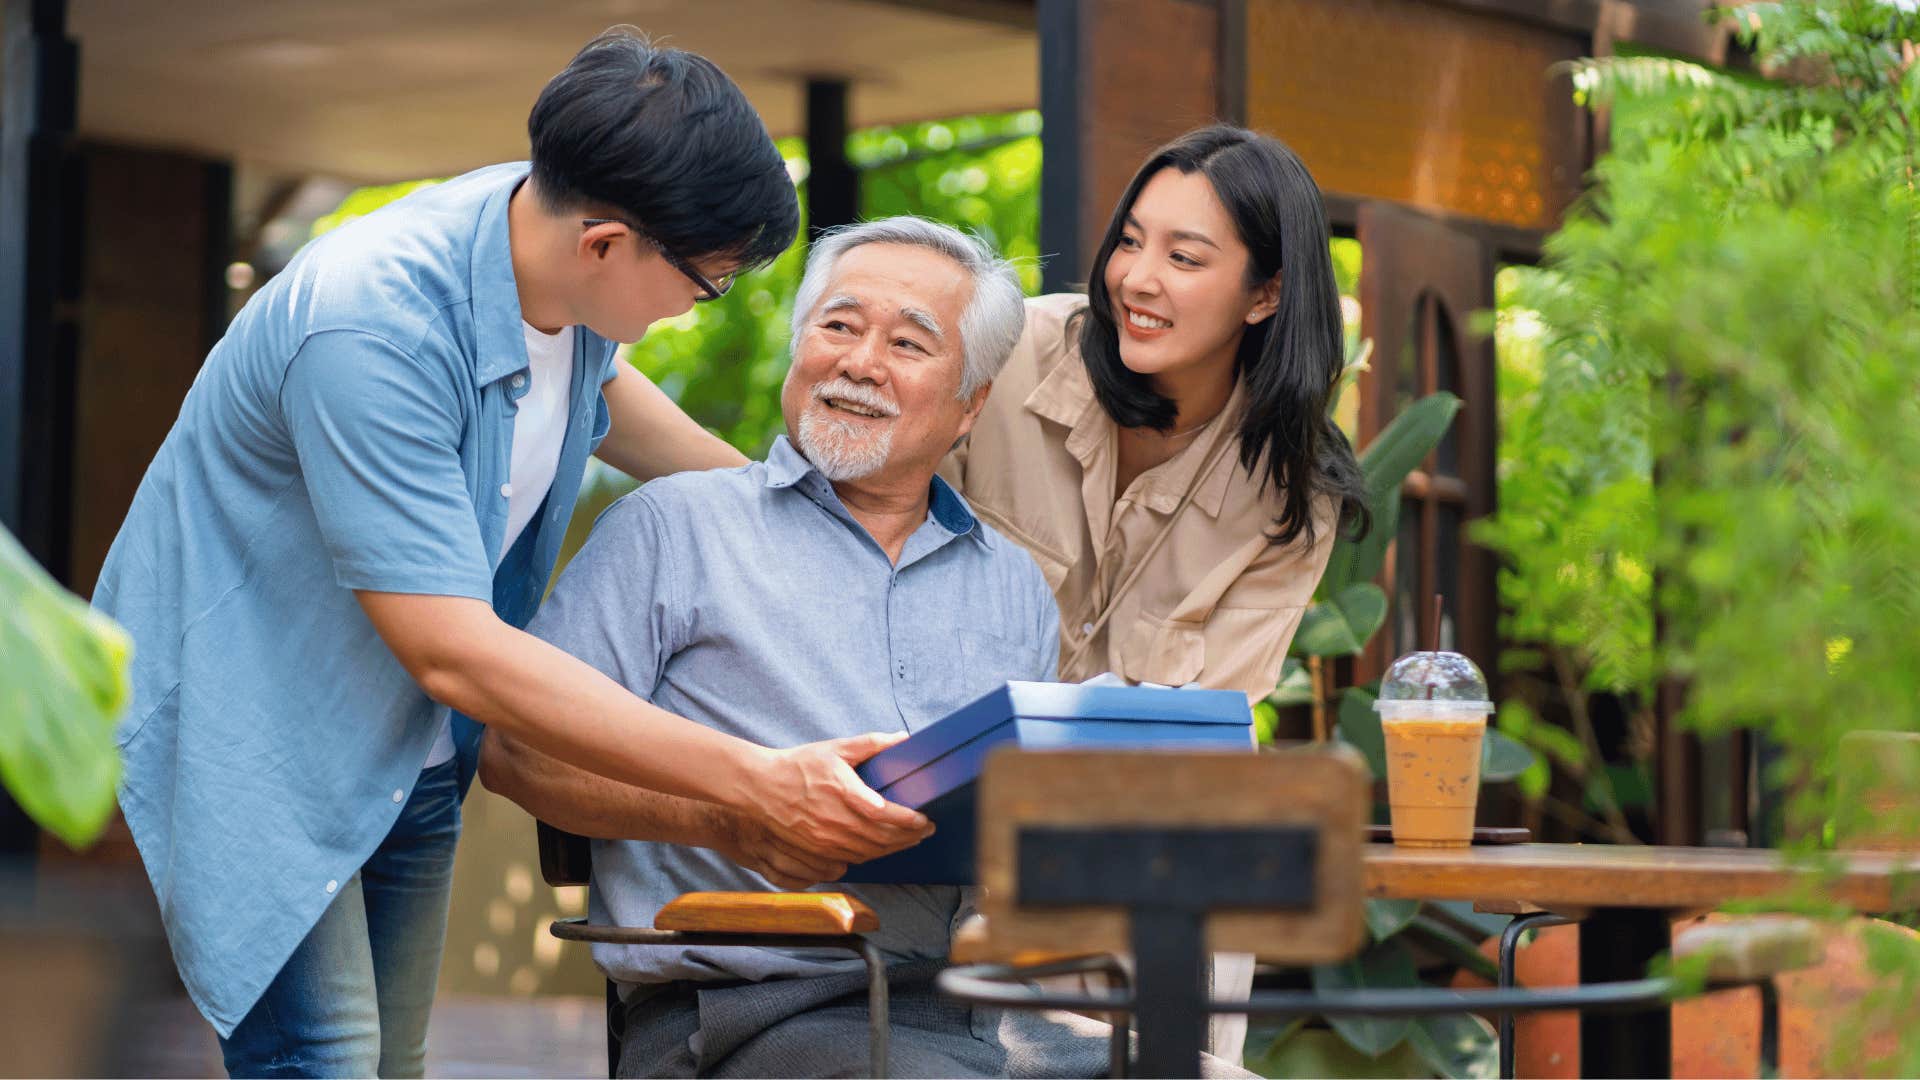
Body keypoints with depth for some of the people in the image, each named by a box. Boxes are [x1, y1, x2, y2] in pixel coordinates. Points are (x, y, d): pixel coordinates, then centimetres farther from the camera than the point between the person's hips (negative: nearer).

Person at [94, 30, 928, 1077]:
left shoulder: (560, 255, -6)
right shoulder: (370, 324, -33)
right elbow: (456, 655, -35)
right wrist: (756, 783, -37)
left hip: (408, 751, 8)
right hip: (250, 741, -8)